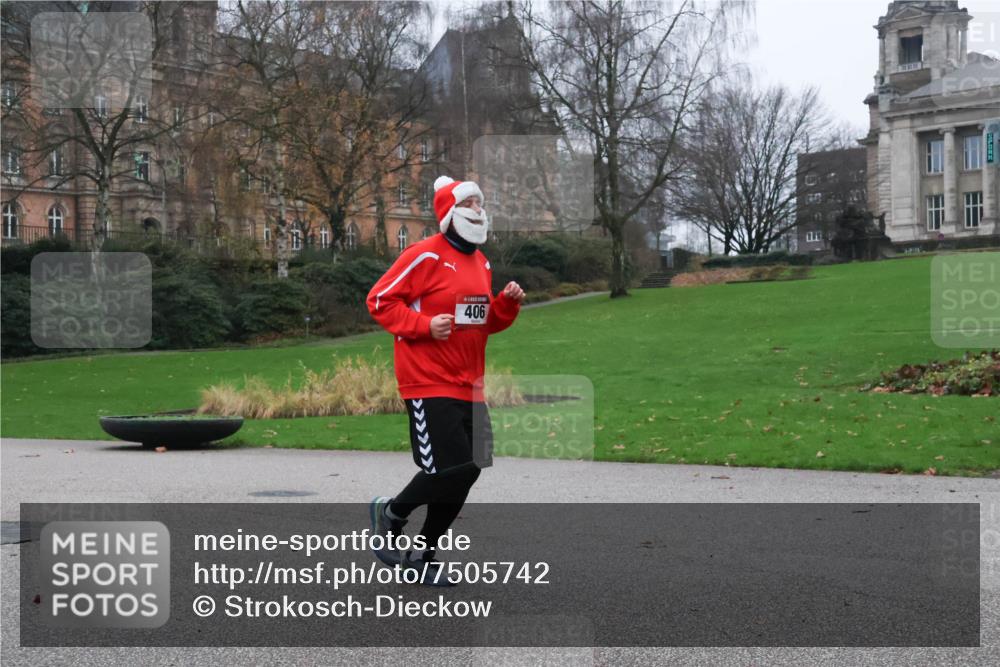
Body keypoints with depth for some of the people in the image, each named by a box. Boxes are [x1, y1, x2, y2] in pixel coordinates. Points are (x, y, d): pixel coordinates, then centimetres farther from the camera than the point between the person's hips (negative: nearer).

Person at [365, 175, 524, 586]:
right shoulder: (426, 256, -10)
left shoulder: (481, 262, 15)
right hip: (428, 385, -8)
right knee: (451, 469, -14)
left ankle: (424, 554, 24)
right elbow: (380, 300, -9)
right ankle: (391, 512, 15)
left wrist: (507, 304, 4)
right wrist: (424, 325, -20)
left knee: (467, 472, 7)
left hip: (470, 389, 8)